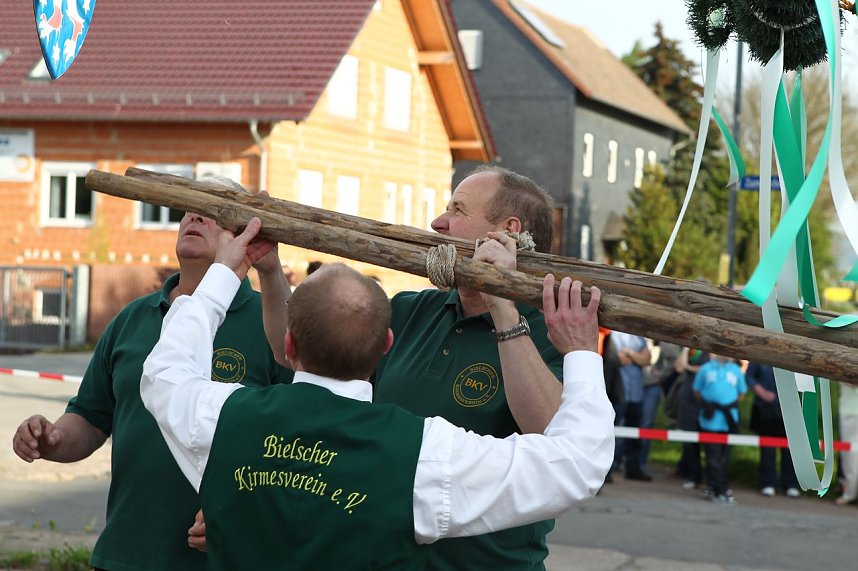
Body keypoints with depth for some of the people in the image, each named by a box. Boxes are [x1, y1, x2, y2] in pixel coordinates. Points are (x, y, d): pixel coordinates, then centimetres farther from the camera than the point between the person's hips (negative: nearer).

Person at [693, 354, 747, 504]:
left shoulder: (736, 370, 8)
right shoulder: (706, 369, 4)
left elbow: (741, 393, 14)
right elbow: (697, 391, 9)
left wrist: (731, 406, 6)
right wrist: (706, 404, 1)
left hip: (729, 420, 2)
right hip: (710, 420, -2)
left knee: (724, 456, 7)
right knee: (713, 456, -3)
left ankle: (716, 488, 16)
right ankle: (720, 491, -1)